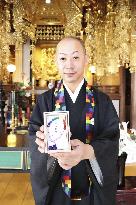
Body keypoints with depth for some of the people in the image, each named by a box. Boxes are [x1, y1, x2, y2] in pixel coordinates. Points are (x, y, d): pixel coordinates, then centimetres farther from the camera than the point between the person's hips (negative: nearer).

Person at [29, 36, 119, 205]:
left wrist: (87, 151, -32)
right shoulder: (45, 101, -2)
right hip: (55, 190, 0)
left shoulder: (102, 101, -3)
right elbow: (34, 137, -10)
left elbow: (111, 141, -11)